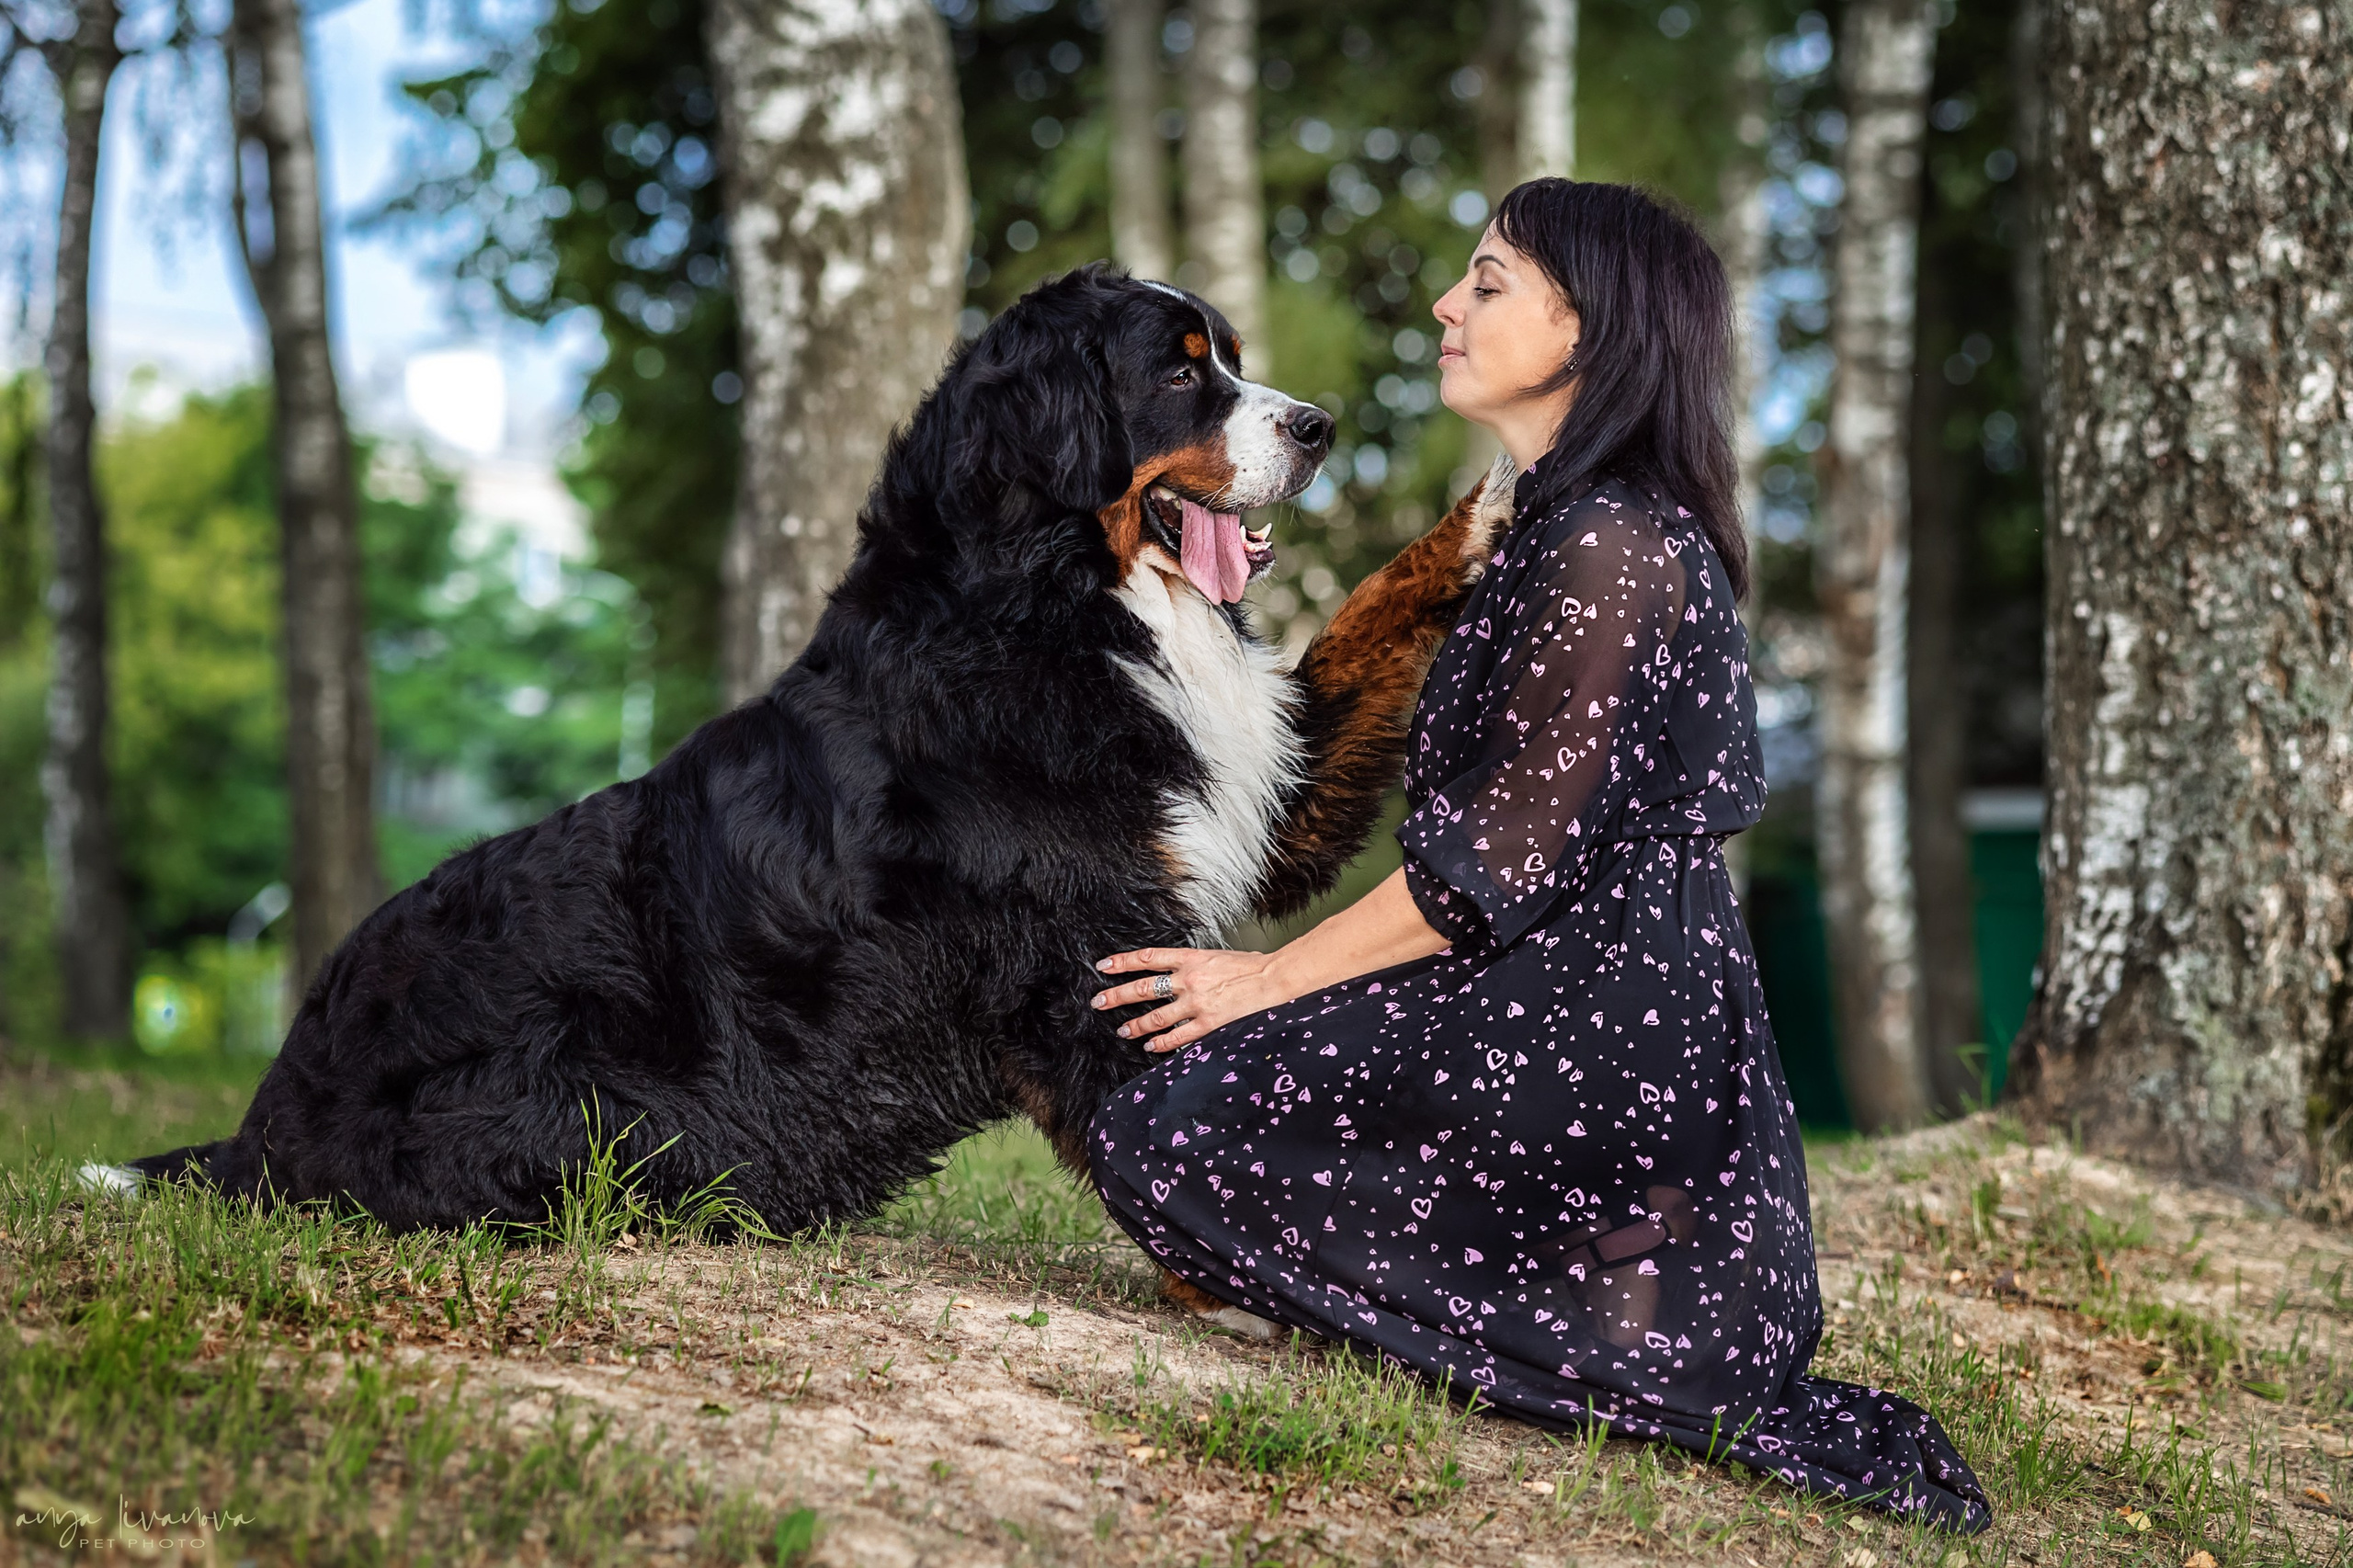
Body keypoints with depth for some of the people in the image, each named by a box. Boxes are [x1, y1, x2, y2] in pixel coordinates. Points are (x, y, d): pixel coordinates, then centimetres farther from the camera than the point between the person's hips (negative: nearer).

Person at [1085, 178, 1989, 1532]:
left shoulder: (1612, 545, -15)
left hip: (1591, 1039, -10)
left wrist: (1277, 977, -9)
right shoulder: (1572, 525, 17)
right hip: (1613, 1015, 10)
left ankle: (1630, 1350, -14)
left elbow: (1503, 858, -18)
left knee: (1167, 1138, -14)